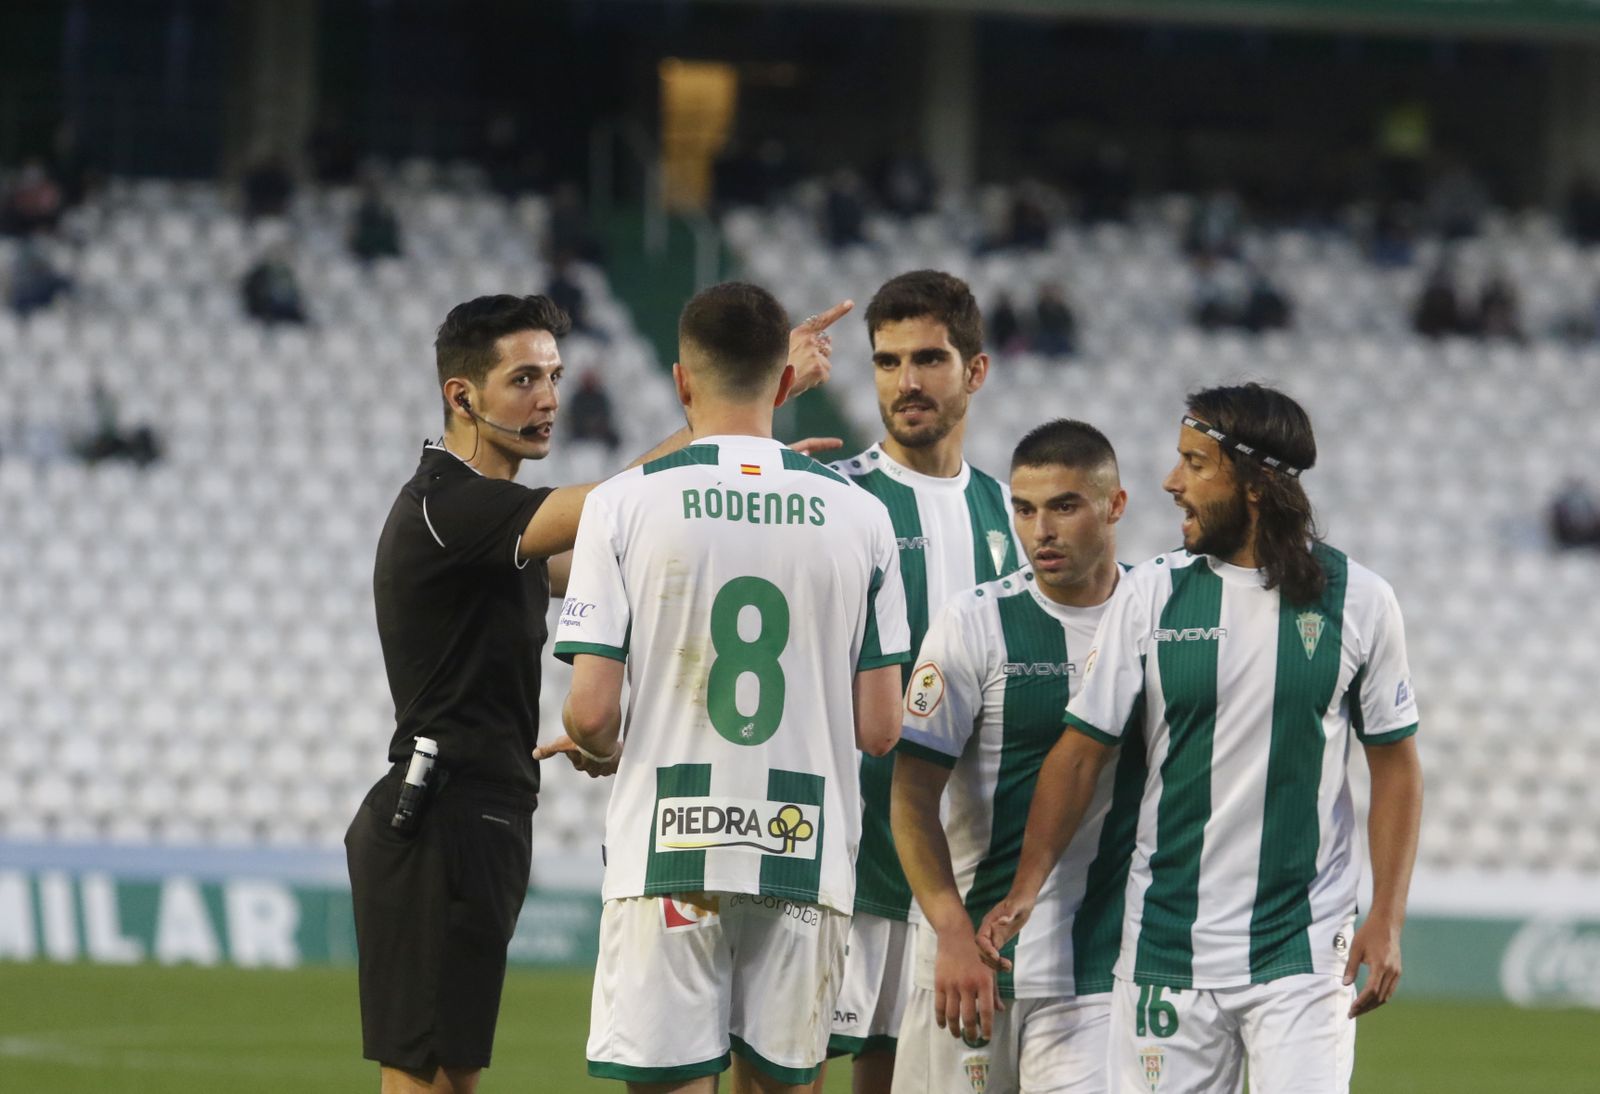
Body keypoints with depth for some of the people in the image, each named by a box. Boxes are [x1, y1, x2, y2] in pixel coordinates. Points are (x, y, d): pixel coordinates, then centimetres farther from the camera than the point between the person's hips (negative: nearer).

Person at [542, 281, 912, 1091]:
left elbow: (591, 712, -7)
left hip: (668, 851, -2)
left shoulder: (625, 503, -3)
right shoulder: (858, 516, 4)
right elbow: (878, 729, 4)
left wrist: (595, 752, 16)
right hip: (806, 856, 2)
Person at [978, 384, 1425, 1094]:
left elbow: (1395, 762, 7)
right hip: (1168, 949, 1)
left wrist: (1387, 918, -1)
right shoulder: (1151, 595, 2)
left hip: (1305, 953, -1)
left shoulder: (1358, 601, 0)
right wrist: (1025, 890, -7)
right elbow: (1083, 750, 4)